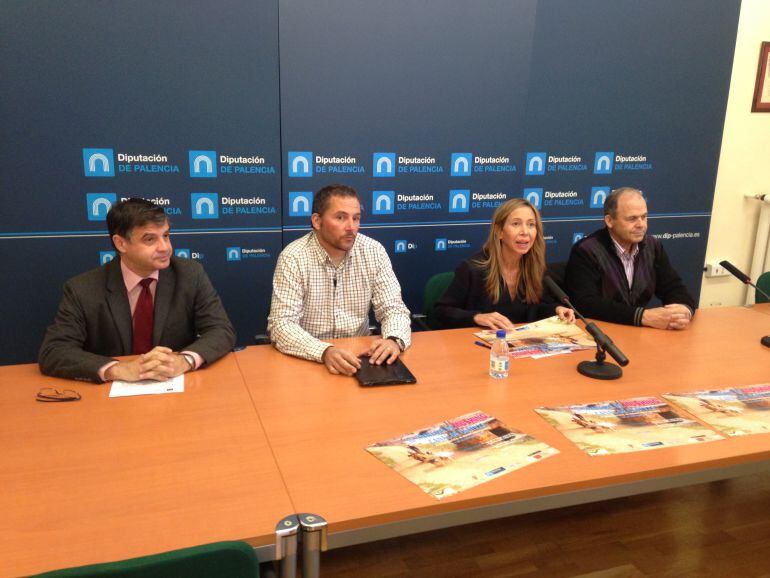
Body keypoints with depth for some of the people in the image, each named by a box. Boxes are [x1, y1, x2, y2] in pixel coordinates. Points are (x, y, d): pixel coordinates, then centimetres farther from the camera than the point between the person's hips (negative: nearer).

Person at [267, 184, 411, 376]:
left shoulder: (374, 252, -3)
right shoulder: (293, 258, -13)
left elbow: (393, 308, -1)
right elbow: (281, 325, -19)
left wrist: (394, 340, -24)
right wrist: (324, 351, -36)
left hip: (360, 357, 2)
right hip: (309, 360, -2)